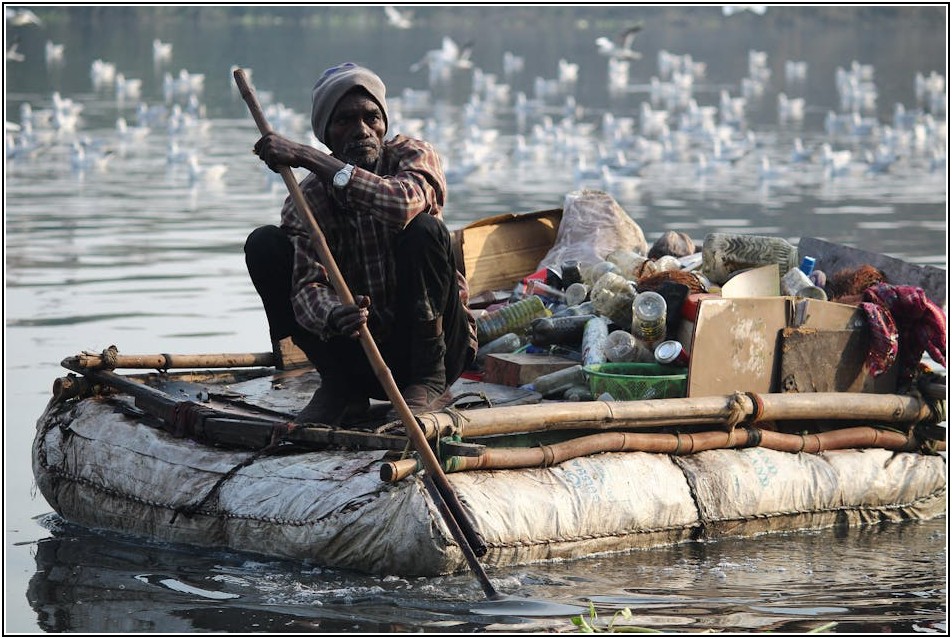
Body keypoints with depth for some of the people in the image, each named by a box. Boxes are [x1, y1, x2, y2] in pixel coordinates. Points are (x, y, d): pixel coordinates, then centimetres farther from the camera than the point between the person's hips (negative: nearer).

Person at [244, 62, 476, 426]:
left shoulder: (413, 155, -11)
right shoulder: (307, 200, -6)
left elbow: (403, 204, -37)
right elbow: (306, 286, -20)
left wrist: (309, 159, -36)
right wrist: (332, 316, -46)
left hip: (427, 344, -2)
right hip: (361, 356, 2)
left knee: (423, 230, -28)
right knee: (264, 245, -12)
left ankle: (430, 382, -18)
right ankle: (338, 385, -8)